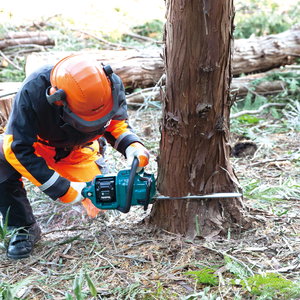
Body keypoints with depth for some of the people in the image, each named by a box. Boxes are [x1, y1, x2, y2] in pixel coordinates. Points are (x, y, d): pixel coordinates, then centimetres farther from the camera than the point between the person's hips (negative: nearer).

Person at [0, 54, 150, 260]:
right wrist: (62, 190, -35)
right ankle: (24, 228, -13)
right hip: (36, 146, -3)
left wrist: (131, 144, -30)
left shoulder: (111, 85, -28)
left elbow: (117, 122, -7)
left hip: (79, 152, 3)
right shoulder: (33, 91, -40)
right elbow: (18, 150, -34)